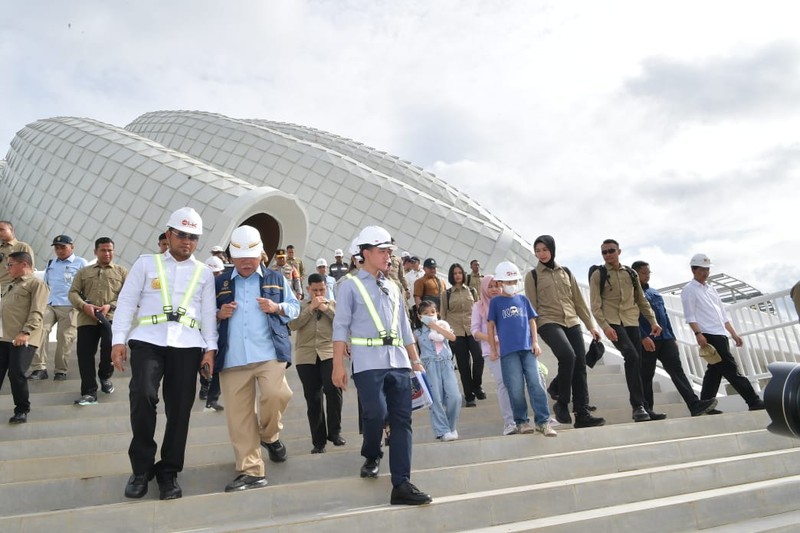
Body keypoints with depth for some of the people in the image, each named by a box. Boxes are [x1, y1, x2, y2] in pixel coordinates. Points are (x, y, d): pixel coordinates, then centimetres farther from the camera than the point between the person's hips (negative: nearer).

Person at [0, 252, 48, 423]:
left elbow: (37, 312, -13)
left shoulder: (36, 284, -3)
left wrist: (25, 332, -23)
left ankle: (22, 410, 7)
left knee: (16, 374, -8)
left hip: (22, 339, -8)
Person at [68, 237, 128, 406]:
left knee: (110, 347, -18)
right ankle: (89, 392, 4)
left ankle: (105, 376, 15)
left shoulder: (122, 271, 14)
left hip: (111, 317, -2)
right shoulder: (83, 272, 21)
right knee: (85, 354, -4)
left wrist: (111, 306, -13)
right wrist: (83, 305, -10)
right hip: (87, 319, 2)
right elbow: (73, 293, 12)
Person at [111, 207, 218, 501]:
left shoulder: (204, 273, 14)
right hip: (148, 341, -1)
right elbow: (126, 302, 7)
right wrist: (118, 340, -2)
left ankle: (168, 472, 16)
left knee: (179, 409, 1)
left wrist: (210, 348, 0)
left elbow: (208, 312, 10)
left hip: (187, 345, 2)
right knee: (143, 395, -22)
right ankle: (142, 466, -2)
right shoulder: (146, 263, 11)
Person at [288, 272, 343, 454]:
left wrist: (325, 308, -8)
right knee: (313, 399, 4)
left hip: (329, 353, -1)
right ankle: (318, 441, 14)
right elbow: (293, 325, -5)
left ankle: (335, 431, -5)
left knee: (333, 389, -22)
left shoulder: (333, 304, 13)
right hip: (306, 356, 1)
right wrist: (311, 308, -8)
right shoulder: (300, 305, 12)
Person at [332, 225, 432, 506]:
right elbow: (341, 327, -3)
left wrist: (416, 361, 17)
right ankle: (371, 456, 19)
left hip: (398, 361, 5)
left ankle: (401, 485, 4)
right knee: (376, 413, -14)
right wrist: (338, 365, -10)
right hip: (368, 362, -5)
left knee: (402, 420, 0)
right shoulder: (350, 285, 2)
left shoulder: (393, 287, 18)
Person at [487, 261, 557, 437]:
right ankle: (521, 421, 12)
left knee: (536, 384, -4)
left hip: (527, 348, 3)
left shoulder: (523, 299, 13)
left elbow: (531, 321, 15)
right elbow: (491, 326, 6)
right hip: (508, 351, -2)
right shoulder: (495, 302, 5)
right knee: (516, 389, -1)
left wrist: (535, 342, 5)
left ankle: (542, 421, 1)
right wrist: (493, 349, 2)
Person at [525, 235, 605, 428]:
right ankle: (561, 403, -11)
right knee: (568, 356, -28)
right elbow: (532, 306, 0)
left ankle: (582, 414, 5)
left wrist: (591, 325, 13)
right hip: (548, 322, -5)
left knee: (580, 365, -2)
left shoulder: (566, 272, 15)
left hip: (572, 322, 5)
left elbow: (578, 300, 16)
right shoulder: (532, 276, 3)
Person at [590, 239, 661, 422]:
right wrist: (605, 326, -16)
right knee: (632, 356, -23)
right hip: (613, 323, -5)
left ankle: (642, 407, 13)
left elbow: (642, 300, 20)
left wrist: (653, 321, 12)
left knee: (637, 364, 3)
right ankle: (638, 405, -17)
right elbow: (595, 305, -5)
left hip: (632, 323, 5)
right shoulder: (598, 274, 1)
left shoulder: (631, 273, 14)